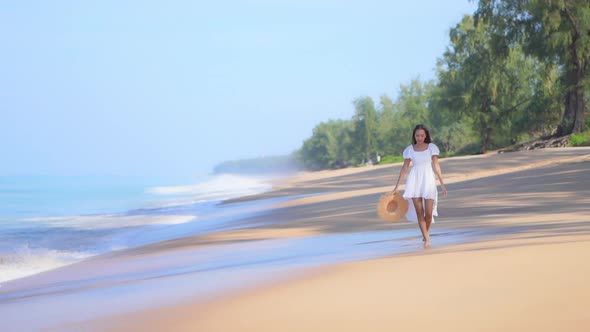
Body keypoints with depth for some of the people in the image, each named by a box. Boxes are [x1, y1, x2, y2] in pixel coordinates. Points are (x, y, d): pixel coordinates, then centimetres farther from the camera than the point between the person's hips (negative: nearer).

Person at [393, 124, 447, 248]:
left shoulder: (432, 147, 1)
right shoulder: (409, 149, 4)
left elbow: (436, 166, 0)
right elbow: (405, 168, 7)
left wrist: (442, 184, -5)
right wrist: (397, 186, 5)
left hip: (428, 180, -1)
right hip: (414, 181, 1)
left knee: (428, 212, -6)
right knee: (419, 212, -5)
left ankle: (426, 232, 23)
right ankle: (426, 239, -1)